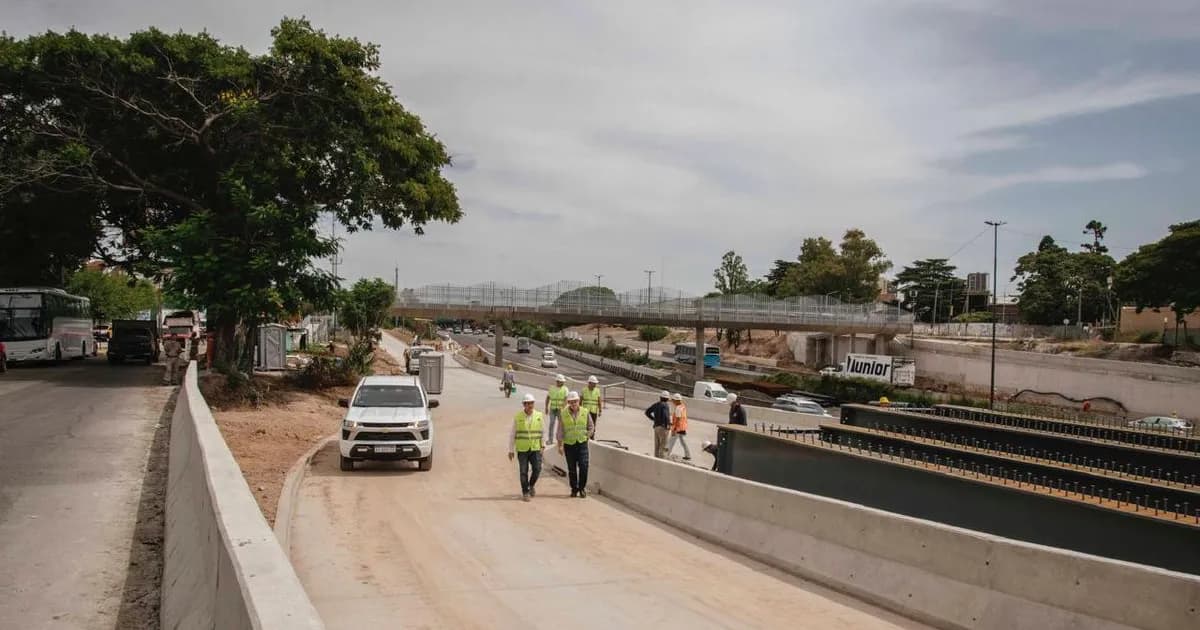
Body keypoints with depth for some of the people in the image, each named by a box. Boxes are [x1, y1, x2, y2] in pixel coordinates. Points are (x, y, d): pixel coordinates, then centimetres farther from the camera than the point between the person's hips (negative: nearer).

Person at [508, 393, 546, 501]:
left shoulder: (539, 416, 1)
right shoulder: (517, 417, -4)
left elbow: (543, 431, 10)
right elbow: (512, 434, 0)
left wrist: (543, 444, -3)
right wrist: (511, 450, -1)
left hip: (535, 448, 1)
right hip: (522, 449, -1)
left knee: (537, 469, -8)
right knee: (524, 472, 0)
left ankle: (531, 485, 20)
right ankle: (525, 493, 14)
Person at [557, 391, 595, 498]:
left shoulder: (585, 412, 0)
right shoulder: (563, 414, -3)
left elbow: (591, 427, 11)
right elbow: (560, 431, -1)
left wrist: (586, 437, 1)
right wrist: (560, 445, -5)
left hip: (582, 444, 0)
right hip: (569, 445, 0)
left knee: (583, 467, -8)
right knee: (571, 469, 6)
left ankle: (582, 488, 7)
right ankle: (574, 489, 18)